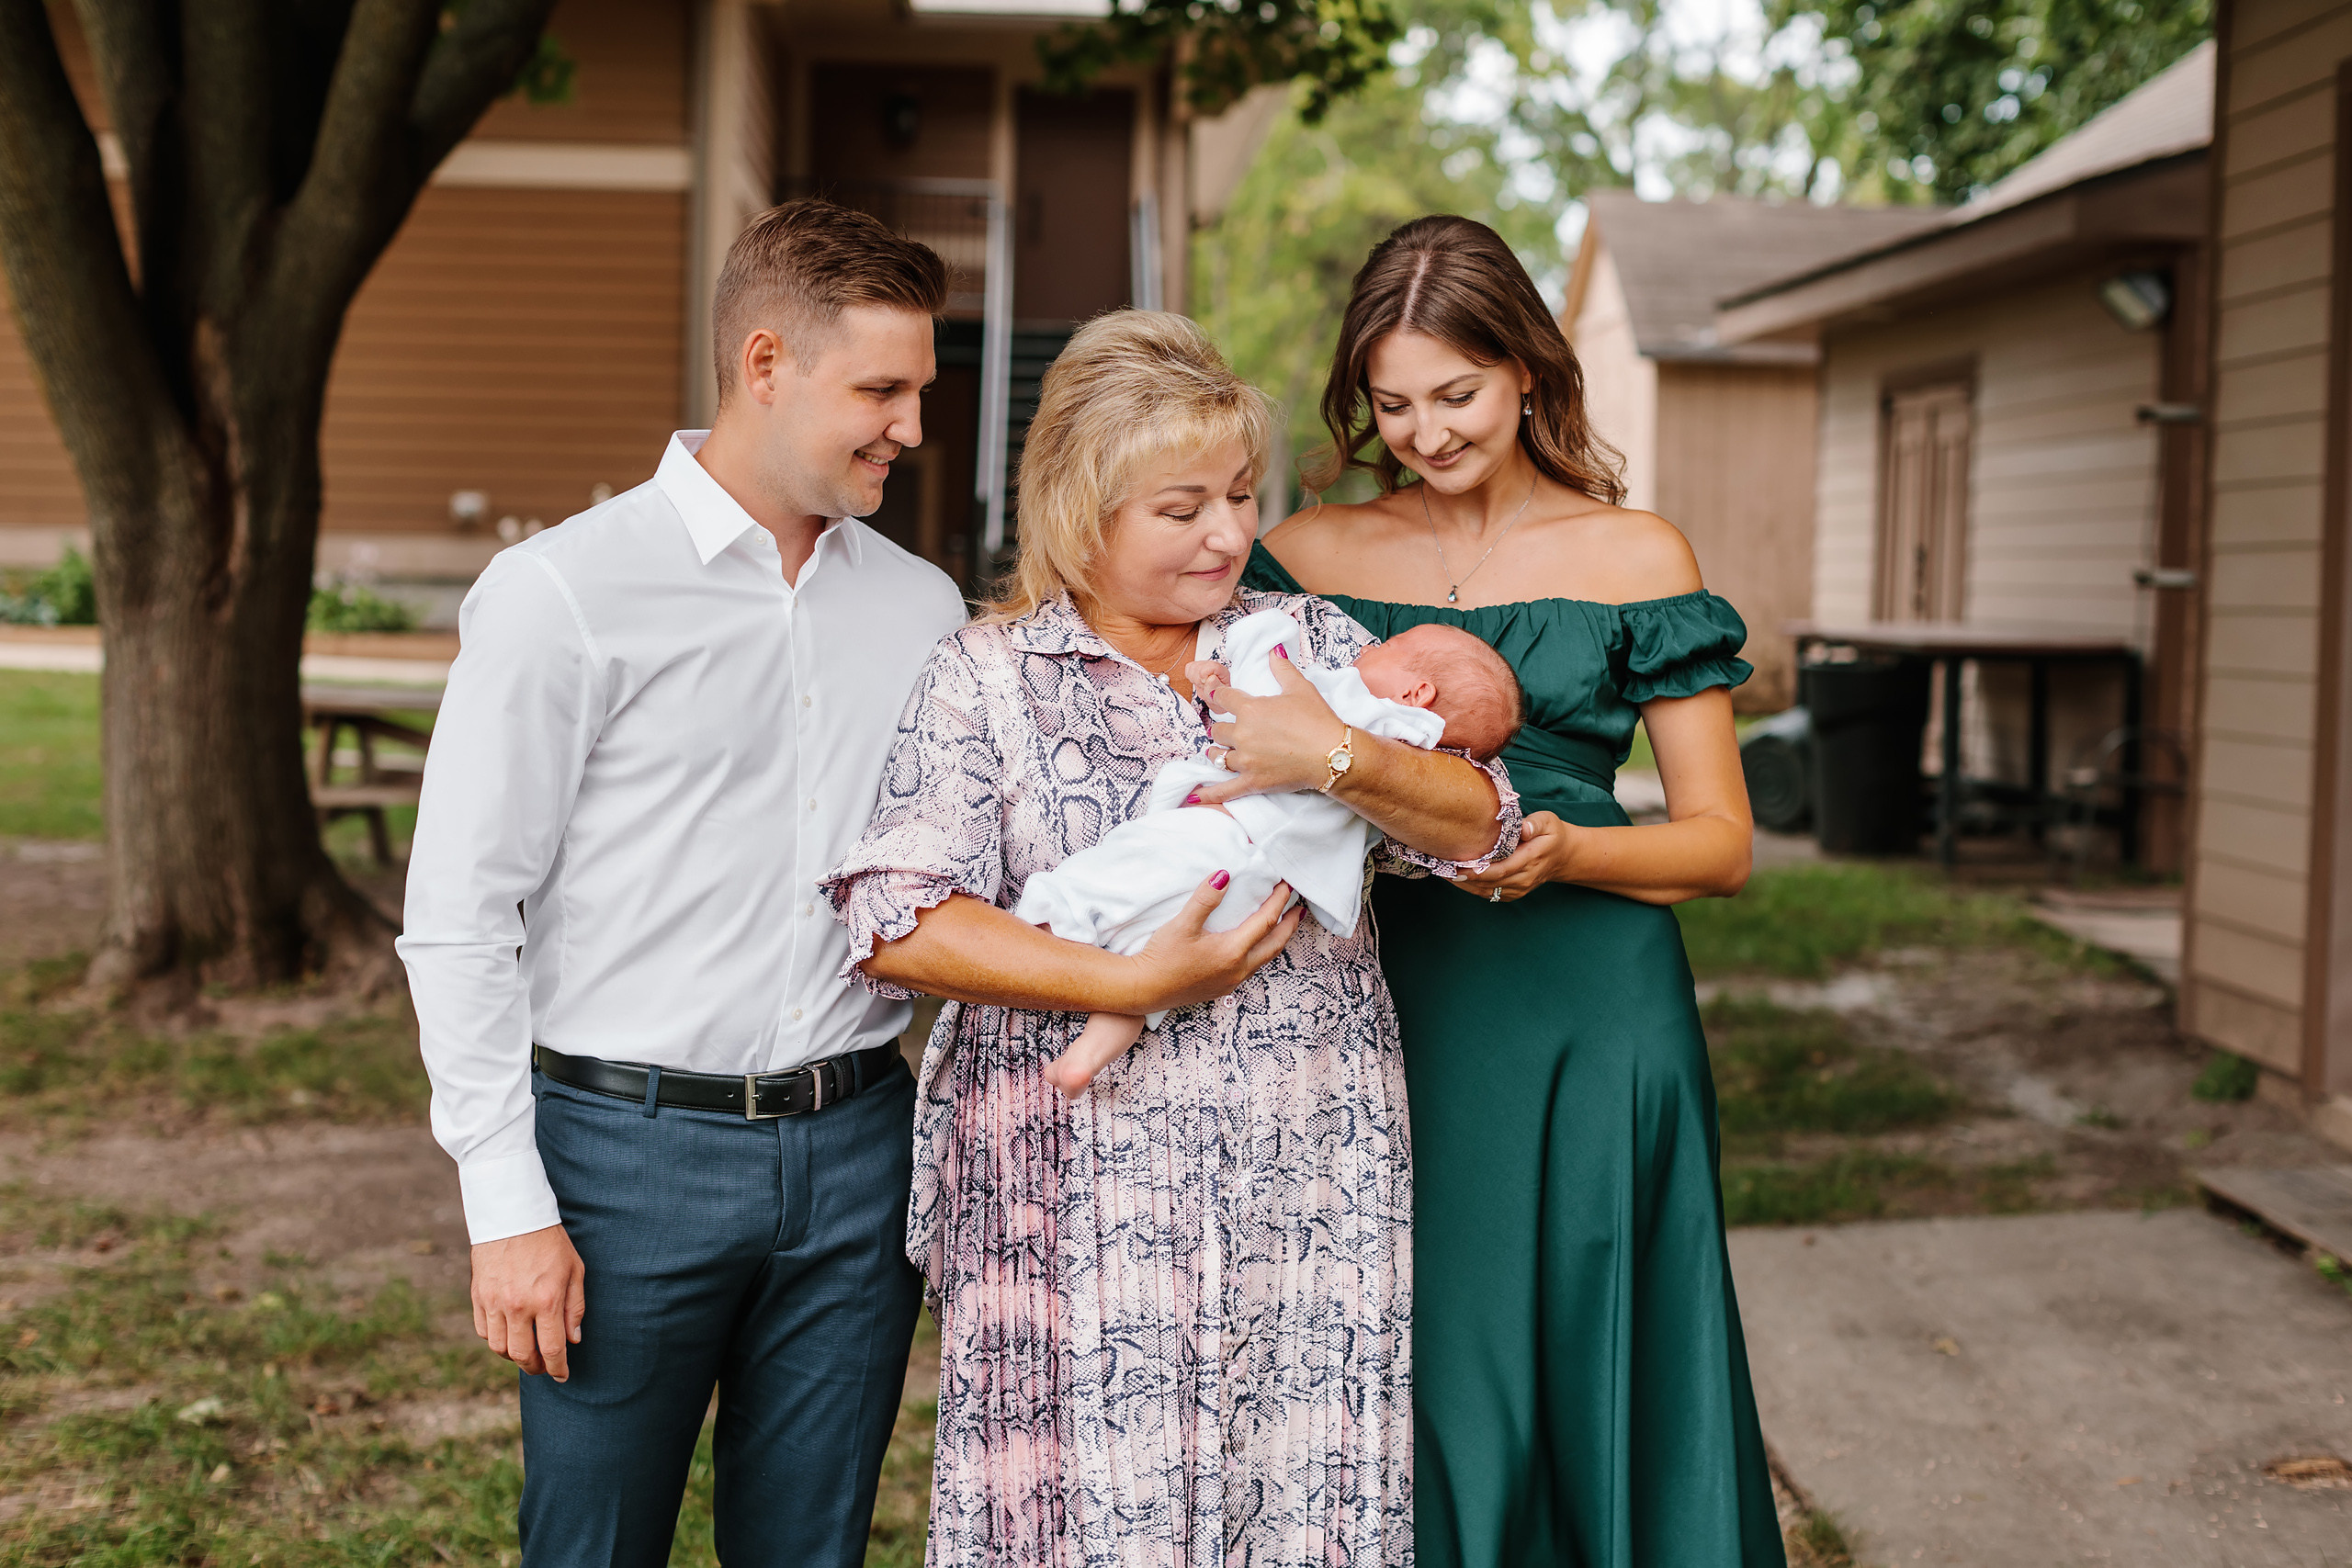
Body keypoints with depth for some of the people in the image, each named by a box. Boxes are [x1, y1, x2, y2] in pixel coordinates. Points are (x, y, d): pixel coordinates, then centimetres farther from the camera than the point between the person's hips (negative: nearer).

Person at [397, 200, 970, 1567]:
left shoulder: (924, 608, 8)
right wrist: (510, 1204, -10)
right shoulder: (563, 595, -7)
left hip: (855, 1147, 4)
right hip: (632, 1146, -4)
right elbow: (459, 917, -7)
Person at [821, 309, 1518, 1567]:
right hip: (1084, 1196, -2)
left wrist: (1341, 758, -13)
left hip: (1311, 1193, 3)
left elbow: (1476, 828, 5)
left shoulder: (1310, 643, 12)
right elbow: (896, 927, -9)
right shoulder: (984, 679, 3)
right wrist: (1130, 983, -15)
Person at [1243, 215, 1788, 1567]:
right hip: (1389, 1015, 1)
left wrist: (1565, 851, -14)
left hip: (1593, 1024, -1)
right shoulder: (1311, 556, 7)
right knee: (1411, 1404, 6)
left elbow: (1722, 843, 4)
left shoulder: (1634, 557, 3)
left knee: (1595, 1395, 3)